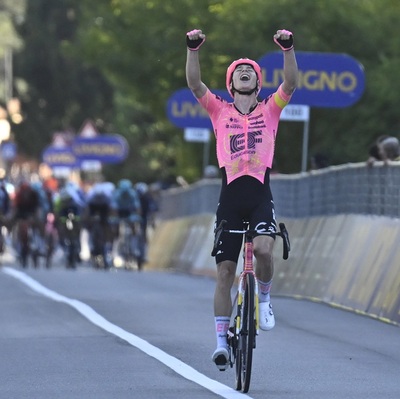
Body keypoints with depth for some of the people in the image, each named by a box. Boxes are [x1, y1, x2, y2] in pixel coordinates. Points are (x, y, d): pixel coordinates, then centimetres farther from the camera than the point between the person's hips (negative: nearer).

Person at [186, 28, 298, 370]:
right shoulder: (220, 111, 11)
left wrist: (288, 48, -18)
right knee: (225, 271, -1)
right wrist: (193, 49, -16)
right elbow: (195, 84, -2)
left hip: (261, 196, -1)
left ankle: (264, 294, 4)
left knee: (263, 249, -28)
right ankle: (222, 341, 5)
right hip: (230, 197, 1)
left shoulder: (270, 110, 11)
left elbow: (291, 83, -5)